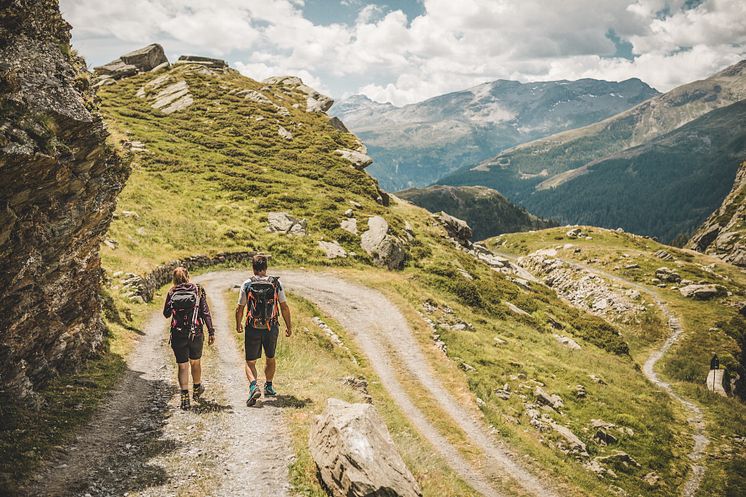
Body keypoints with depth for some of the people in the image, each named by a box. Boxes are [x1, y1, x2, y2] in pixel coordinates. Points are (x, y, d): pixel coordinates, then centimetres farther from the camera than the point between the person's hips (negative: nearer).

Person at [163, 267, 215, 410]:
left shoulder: (172, 292, -1)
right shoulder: (198, 290, -1)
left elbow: (166, 314, 8)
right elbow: (206, 312, -6)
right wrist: (211, 332, -4)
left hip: (178, 334, -1)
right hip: (196, 333, 1)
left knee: (183, 366, 5)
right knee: (195, 362, 21)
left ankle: (185, 397, -3)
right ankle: (197, 389, 40)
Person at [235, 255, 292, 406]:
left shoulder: (247, 285, -6)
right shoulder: (276, 284, -3)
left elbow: (239, 309, -2)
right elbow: (284, 307, -2)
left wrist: (238, 325, 15)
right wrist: (289, 326, 9)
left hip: (252, 328, -2)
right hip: (272, 328, 2)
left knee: (250, 362, 7)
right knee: (270, 358, 23)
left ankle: (253, 387, -15)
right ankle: (269, 387, 32)